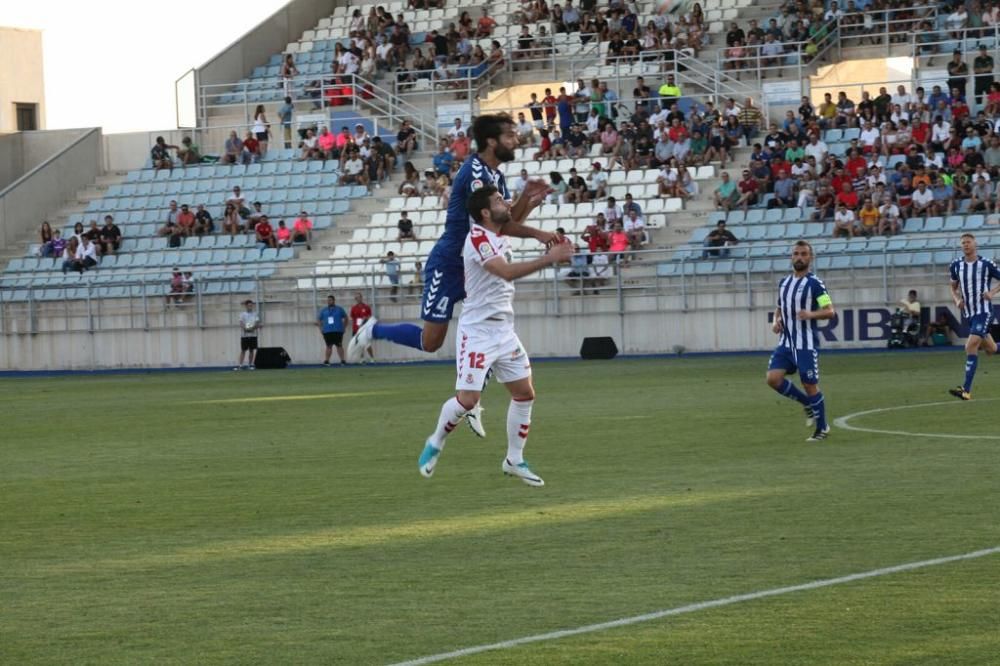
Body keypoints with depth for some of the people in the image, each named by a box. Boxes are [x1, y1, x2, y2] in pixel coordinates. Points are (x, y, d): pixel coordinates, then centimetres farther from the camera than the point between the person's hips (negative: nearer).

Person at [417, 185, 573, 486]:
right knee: (468, 399, -12)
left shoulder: (499, 235, 8)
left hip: (504, 330, 9)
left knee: (525, 393, 4)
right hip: (477, 331, -9)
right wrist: (549, 259, -33)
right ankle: (435, 444, 14)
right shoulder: (477, 238, -18)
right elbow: (507, 272, -32)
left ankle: (514, 460, 16)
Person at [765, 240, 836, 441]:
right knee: (773, 378, -8)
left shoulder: (814, 283, -8)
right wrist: (776, 321, 4)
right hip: (786, 342, 6)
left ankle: (822, 428, 15)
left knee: (810, 385, -2)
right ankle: (808, 404, 14)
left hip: (806, 344, -6)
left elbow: (830, 312, -13)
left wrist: (811, 314, -31)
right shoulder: (784, 282, 12)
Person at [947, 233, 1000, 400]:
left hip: (984, 312, -6)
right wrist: (957, 300, -2)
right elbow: (954, 287, 18)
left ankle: (966, 390, -23)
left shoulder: (986, 264, -9)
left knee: (971, 346, -21)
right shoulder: (956, 265, 4)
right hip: (968, 313, 6)